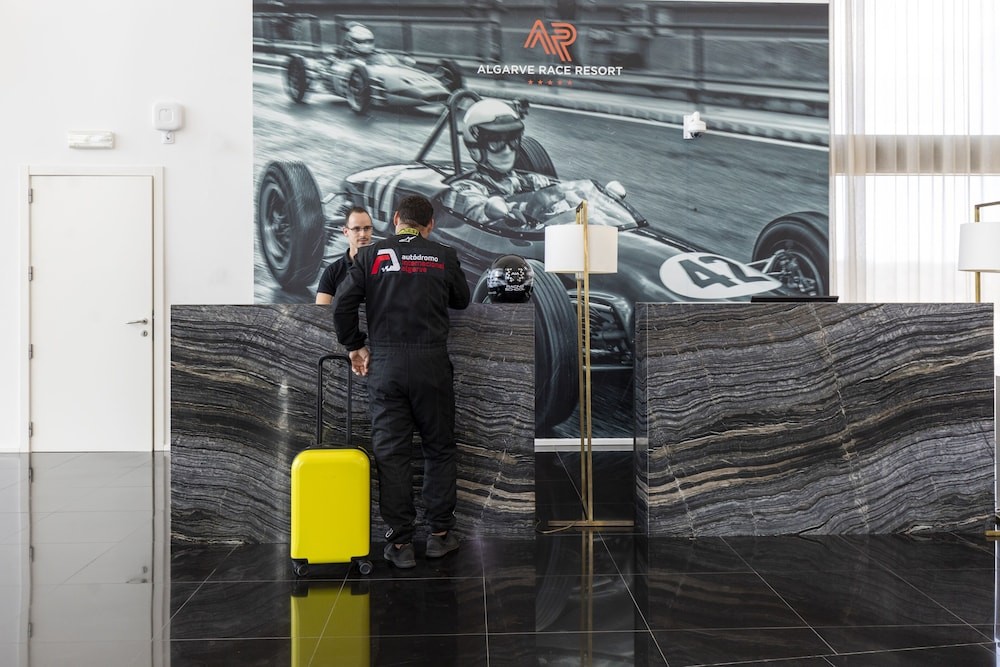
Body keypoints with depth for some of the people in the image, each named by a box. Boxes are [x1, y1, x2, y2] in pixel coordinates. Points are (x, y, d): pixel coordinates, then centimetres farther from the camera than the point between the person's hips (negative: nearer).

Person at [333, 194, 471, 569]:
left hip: (384, 364, 0)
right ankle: (440, 533, 18)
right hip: (432, 364, 0)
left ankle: (400, 543, 8)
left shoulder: (370, 256, 2)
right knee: (439, 448, 14)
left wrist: (355, 346, 11)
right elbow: (462, 300, 19)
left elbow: (342, 307, -3)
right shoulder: (444, 257, 3)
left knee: (391, 453, 6)